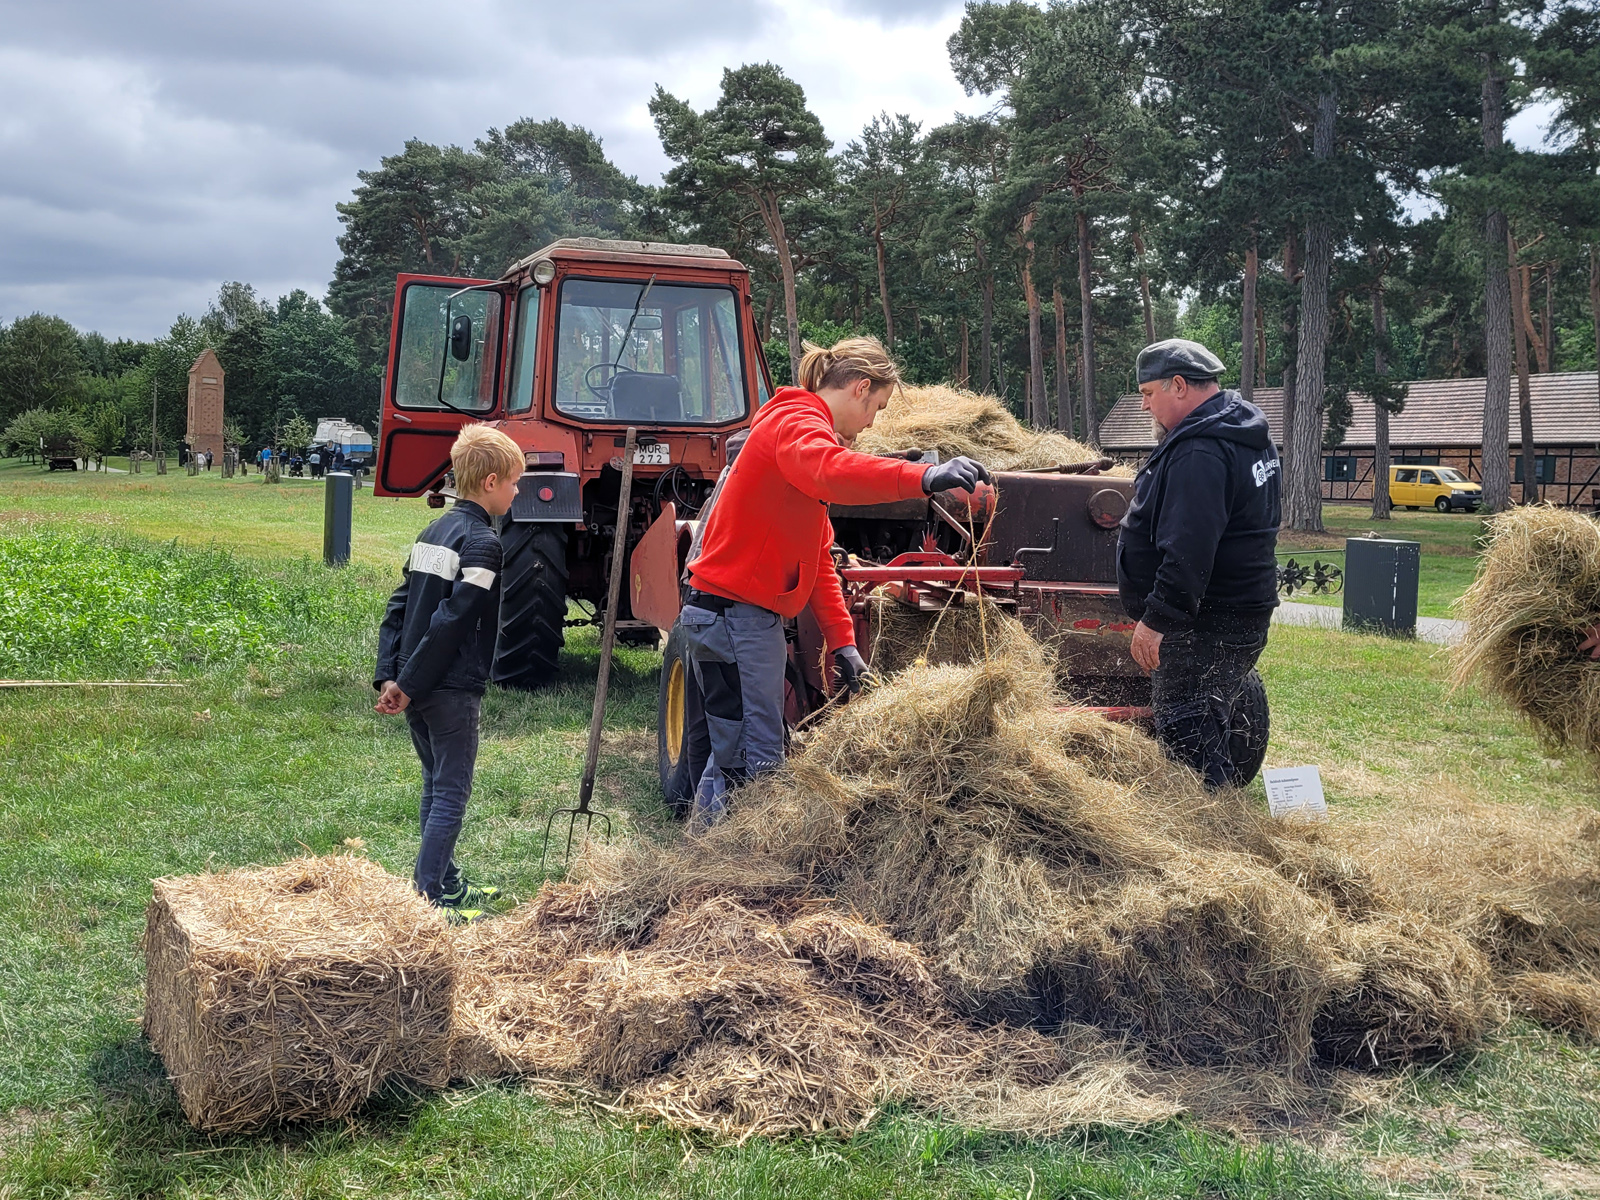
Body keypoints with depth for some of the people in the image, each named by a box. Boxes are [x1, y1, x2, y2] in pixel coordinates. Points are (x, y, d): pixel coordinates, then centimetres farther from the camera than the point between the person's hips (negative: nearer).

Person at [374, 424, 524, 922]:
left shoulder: (433, 532, 13)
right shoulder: (483, 541, -14)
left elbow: (398, 606, 10)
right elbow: (452, 621, -20)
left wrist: (389, 675, 5)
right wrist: (408, 685, -17)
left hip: (417, 688, 9)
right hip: (451, 690, -9)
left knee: (436, 785, 18)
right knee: (451, 793, -2)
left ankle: (446, 882, 29)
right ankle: (428, 898, -2)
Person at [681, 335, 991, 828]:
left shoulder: (797, 425, 22)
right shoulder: (796, 423, -11)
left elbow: (818, 556, 19)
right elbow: (830, 470, -38)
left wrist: (842, 640, 12)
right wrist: (922, 477, -53)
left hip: (730, 612, 11)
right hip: (737, 614, -11)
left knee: (733, 756, 17)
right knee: (759, 761, -8)